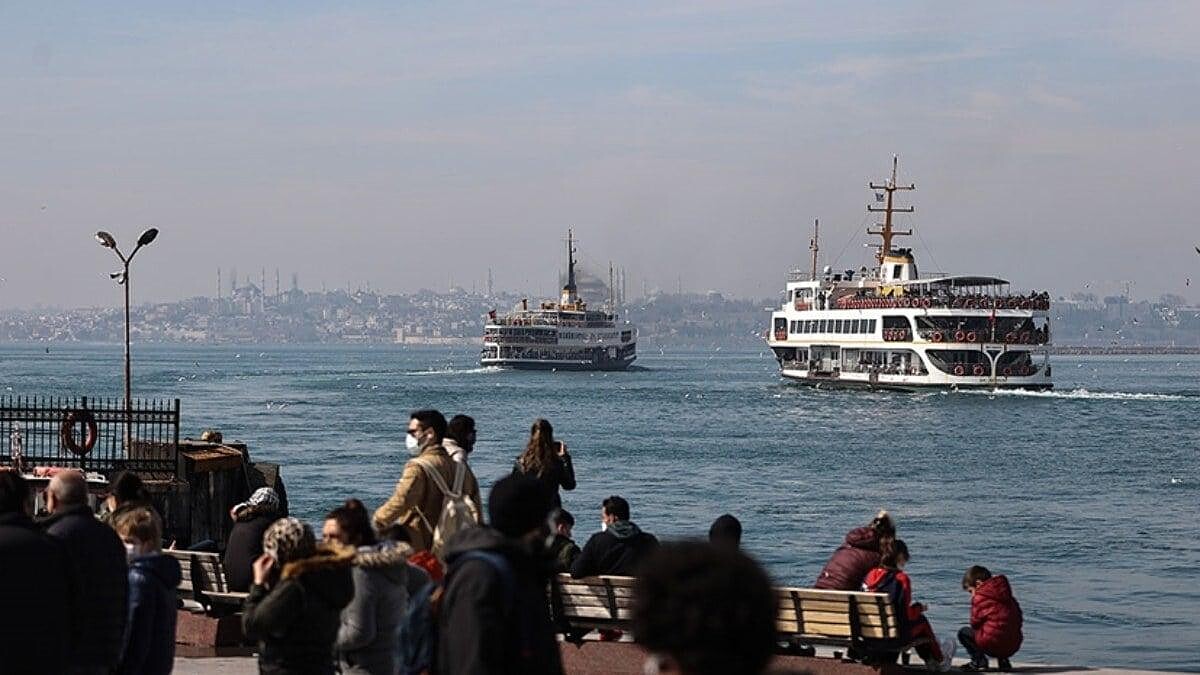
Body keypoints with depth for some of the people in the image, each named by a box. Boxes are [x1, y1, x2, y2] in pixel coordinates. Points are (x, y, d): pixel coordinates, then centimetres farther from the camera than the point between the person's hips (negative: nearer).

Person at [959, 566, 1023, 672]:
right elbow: (1019, 619, 18)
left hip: (992, 643, -7)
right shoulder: (1006, 595, 16)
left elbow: (975, 623, 0)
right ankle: (1003, 661, 17)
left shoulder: (979, 597, -4)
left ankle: (979, 661, -1)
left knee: (963, 632, 14)